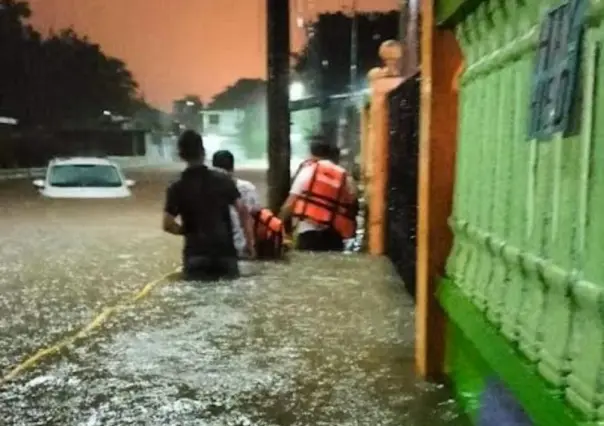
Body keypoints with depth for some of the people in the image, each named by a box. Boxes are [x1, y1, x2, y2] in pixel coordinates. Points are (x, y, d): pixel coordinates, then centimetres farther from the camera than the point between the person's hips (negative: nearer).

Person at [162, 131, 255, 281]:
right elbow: (242, 210, -4)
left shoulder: (177, 188, -3)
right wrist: (249, 239, 4)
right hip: (225, 250, 1)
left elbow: (167, 225, -6)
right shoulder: (223, 179, -1)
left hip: (196, 253, -1)